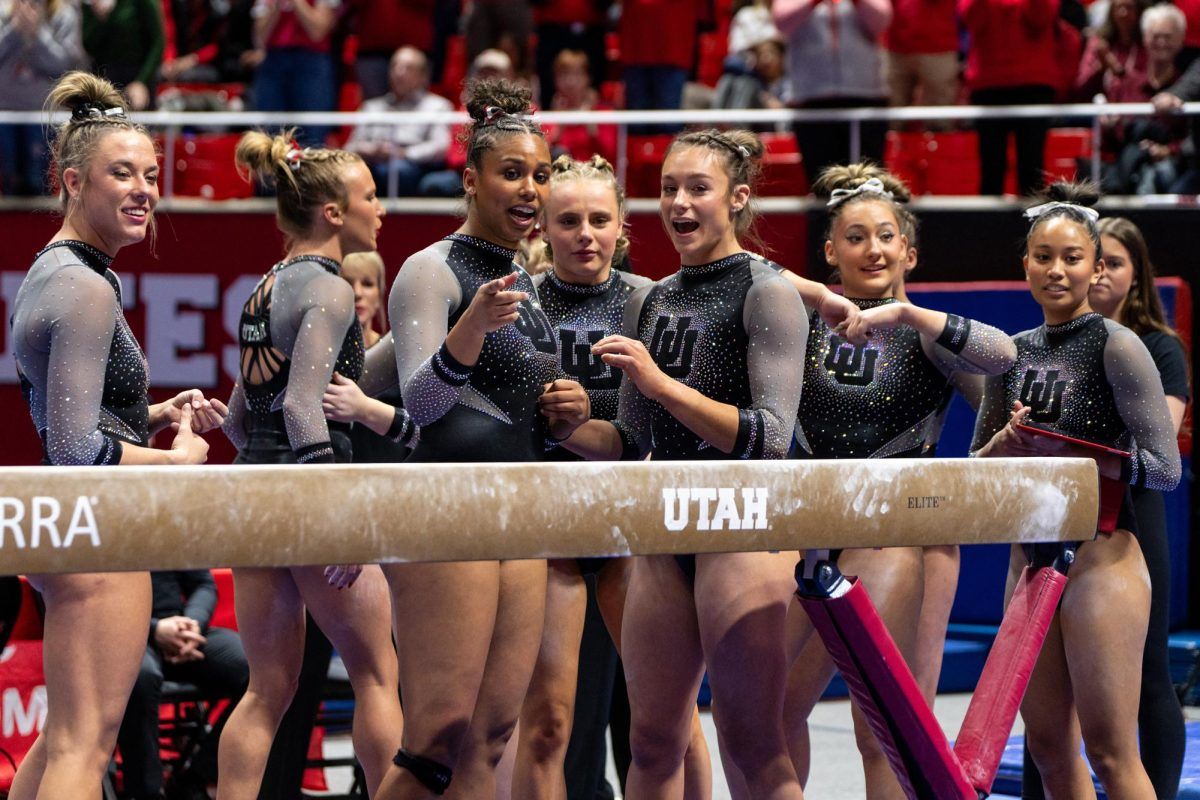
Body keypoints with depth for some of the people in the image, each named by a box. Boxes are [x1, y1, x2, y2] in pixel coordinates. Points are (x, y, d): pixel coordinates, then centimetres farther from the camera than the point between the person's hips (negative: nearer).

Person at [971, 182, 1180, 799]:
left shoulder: (1117, 347, -8)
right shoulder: (1014, 353, 10)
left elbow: (1163, 466, -13)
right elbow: (976, 465, 15)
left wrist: (1059, 451, -18)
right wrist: (1008, 443, -7)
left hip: (1102, 557, -7)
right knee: (1049, 748, 11)